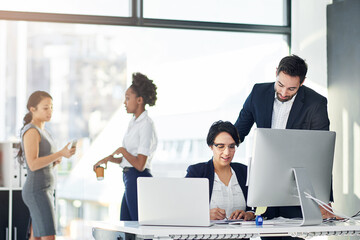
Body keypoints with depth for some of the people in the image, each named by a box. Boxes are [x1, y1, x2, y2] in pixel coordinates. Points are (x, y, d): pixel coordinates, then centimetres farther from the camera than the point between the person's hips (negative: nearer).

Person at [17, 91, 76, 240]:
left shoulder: (42, 132, 18)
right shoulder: (31, 131, -11)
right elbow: (33, 164, -20)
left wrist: (55, 161, 2)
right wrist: (60, 154, -26)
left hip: (45, 190, 10)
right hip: (37, 190, -10)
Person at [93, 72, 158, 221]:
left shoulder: (146, 125, -14)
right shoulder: (133, 122, 15)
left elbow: (140, 165, -20)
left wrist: (123, 151, -8)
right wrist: (108, 158, 7)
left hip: (139, 179, -10)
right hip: (129, 179, 10)